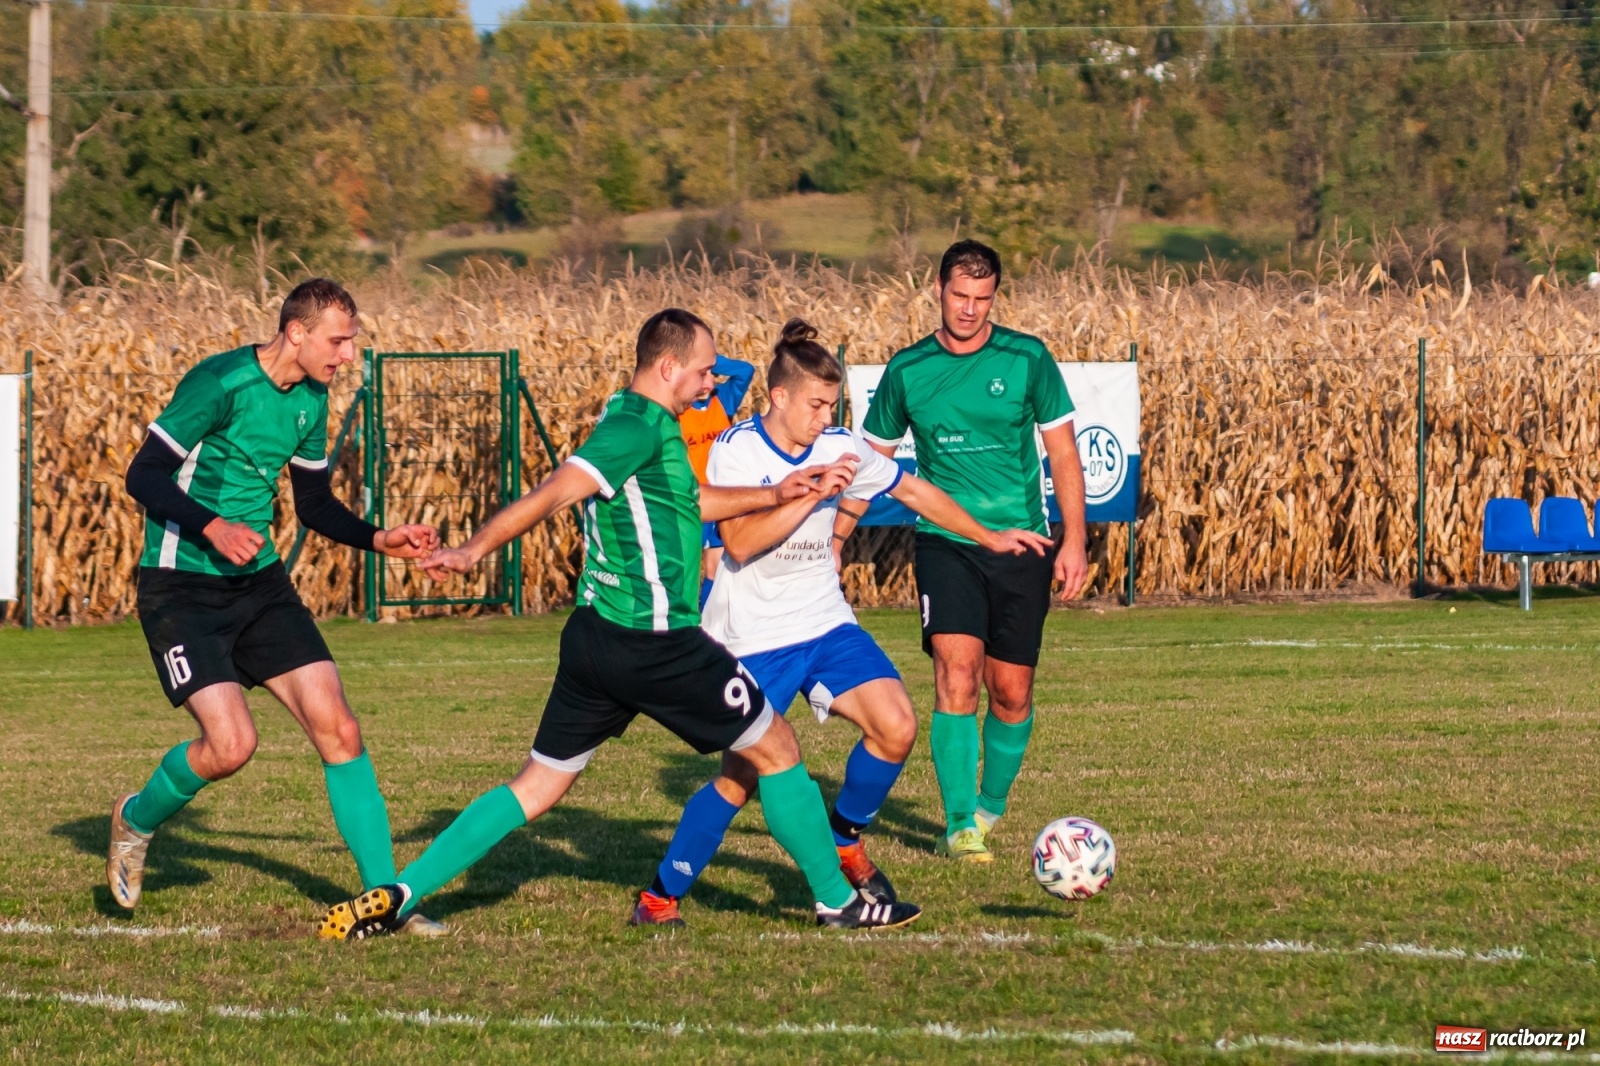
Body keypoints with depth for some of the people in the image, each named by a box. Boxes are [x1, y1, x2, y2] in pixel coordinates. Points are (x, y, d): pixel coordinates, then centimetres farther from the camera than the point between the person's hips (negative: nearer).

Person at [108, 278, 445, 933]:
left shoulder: (311, 401, 6)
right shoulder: (222, 383, -17)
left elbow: (315, 506, 18)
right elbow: (144, 476, -17)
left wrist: (379, 540, 3)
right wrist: (212, 527, -30)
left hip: (259, 583, 7)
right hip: (181, 588, -7)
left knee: (336, 727, -6)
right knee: (231, 743, -19)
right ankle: (135, 821, 13)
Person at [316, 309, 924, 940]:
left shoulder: (629, 421, 17)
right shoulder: (643, 427, -14)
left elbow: (685, 503, 29)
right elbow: (557, 493, -22)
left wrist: (776, 495, 25)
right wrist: (475, 550, -29)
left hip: (595, 637, 9)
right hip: (654, 643, -9)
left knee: (536, 787, 9)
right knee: (777, 750, 7)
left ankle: (397, 897, 0)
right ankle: (837, 901, 17)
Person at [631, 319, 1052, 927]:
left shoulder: (840, 448, 0)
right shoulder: (735, 451, -13)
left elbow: (913, 492, 15)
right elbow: (740, 542, -25)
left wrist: (989, 539, 19)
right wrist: (811, 493, -29)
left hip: (826, 624, 5)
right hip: (754, 639, -5)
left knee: (895, 727, -15)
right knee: (742, 774, -10)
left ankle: (845, 844, 11)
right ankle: (661, 896, 6)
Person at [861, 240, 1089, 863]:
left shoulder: (1026, 359, -2)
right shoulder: (907, 370, 0)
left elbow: (1062, 453, 3)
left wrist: (1073, 542, -3)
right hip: (944, 541, -1)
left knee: (1011, 691, 4)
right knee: (956, 671, -18)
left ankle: (992, 804, 30)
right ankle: (961, 826, -14)